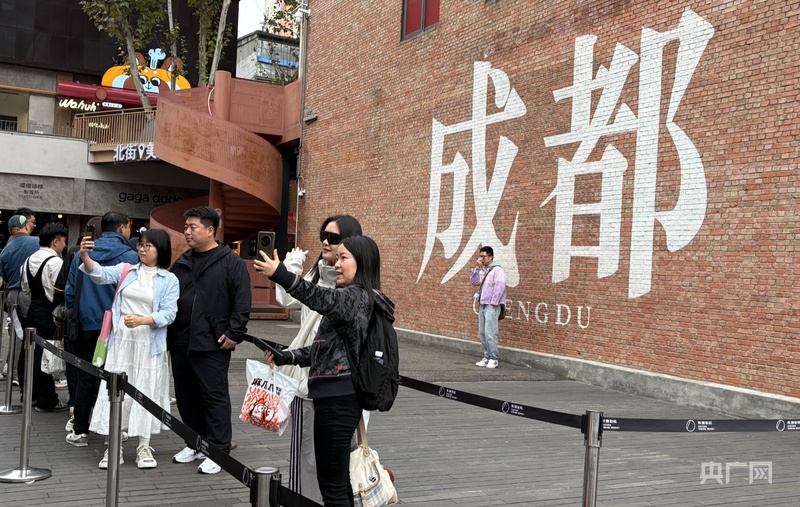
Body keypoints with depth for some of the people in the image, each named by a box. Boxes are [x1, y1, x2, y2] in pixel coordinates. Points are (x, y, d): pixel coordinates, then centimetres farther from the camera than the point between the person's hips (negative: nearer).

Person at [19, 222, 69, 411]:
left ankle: (30, 394, 26)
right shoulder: (56, 262, -17)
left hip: (33, 310, 9)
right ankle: (46, 401, 3)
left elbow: (25, 288, 16)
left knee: (29, 351, 14)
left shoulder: (29, 260, 9)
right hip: (49, 313, -8)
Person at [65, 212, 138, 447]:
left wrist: (75, 316, 17)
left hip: (87, 326, 3)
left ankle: (80, 431, 12)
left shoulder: (83, 254, 4)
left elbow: (70, 290, 7)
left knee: (85, 378, 10)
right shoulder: (130, 256, -9)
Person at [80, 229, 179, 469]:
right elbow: (100, 274, -9)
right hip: (121, 341, 2)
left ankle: (144, 446, 13)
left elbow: (169, 313, -7)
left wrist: (142, 320, -22)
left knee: (146, 392, 3)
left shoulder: (169, 280, 0)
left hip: (149, 344, -2)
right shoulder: (125, 271, 7)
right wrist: (84, 256, -27)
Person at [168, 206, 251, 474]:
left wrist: (234, 333, -15)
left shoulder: (231, 262, -5)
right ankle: (195, 444, 28)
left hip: (212, 344, -7)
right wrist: (167, 331, 13)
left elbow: (242, 302, -10)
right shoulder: (182, 262, 15)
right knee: (186, 397, 14)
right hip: (180, 342, 7)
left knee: (215, 397, -2)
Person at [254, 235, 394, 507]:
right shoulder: (351, 299, 20)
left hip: (338, 398, -11)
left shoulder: (358, 296, -12)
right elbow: (324, 349, 21)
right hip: (336, 396, 11)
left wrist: (280, 274, -45)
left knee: (332, 483, -6)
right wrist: (285, 357, 10)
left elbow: (323, 299, -35)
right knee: (337, 479, 17)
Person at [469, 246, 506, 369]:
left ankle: (493, 359, -3)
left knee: (490, 334, -10)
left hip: (491, 306, -8)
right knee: (482, 333, 10)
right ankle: (487, 357, 17)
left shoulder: (497, 270, -9)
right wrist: (477, 268, 1)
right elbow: (473, 281, 11)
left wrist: (493, 304, -16)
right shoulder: (482, 270, 16)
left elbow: (499, 288, -15)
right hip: (482, 305, 8)